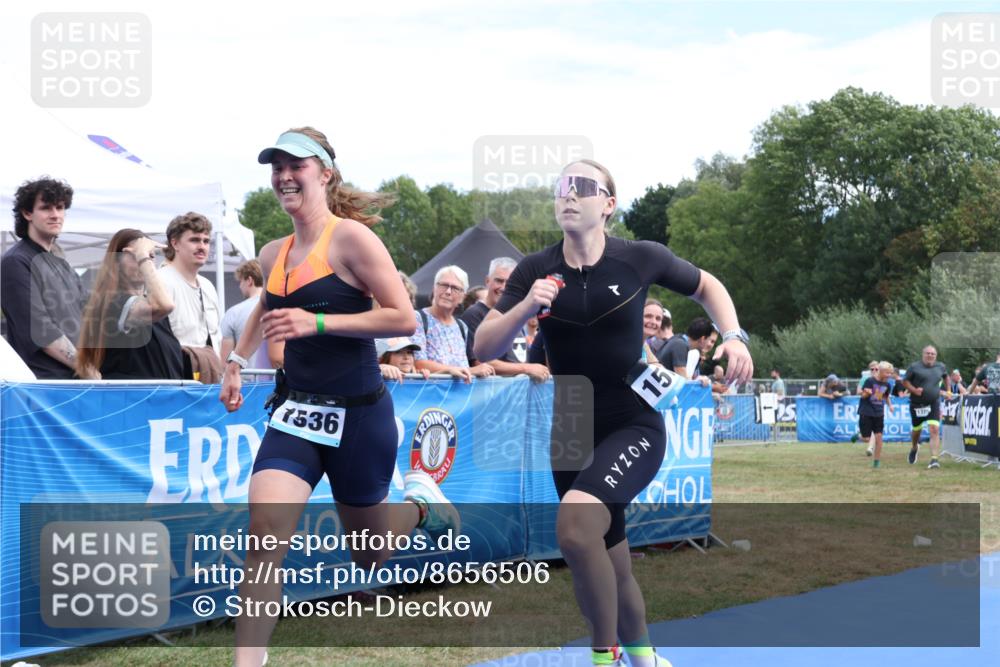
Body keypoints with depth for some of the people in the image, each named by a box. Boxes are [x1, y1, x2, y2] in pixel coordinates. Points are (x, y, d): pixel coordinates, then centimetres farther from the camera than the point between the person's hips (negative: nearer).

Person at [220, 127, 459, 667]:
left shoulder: (350, 237, -12)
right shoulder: (273, 255, 8)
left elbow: (403, 319, -18)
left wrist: (318, 322, -23)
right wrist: (237, 360, 19)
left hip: (358, 414, -4)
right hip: (296, 411, 5)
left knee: (368, 557, 11)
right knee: (265, 526, -18)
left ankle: (418, 500, 42)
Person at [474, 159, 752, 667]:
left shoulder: (640, 259, -9)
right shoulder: (535, 270, -4)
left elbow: (707, 287, 9)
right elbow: (483, 349, -7)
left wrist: (734, 336, -8)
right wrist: (526, 307, -24)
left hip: (634, 425, -3)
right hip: (571, 434, 4)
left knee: (575, 523, -29)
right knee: (610, 569, 13)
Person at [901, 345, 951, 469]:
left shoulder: (940, 367, 5)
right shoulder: (914, 367, -6)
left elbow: (946, 377, 26)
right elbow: (905, 381, -2)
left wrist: (947, 391, 21)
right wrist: (914, 390, -17)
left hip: (933, 404, 1)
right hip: (917, 404, -1)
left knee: (934, 430, -16)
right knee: (916, 430, 15)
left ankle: (934, 459, -19)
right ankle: (914, 448, 48)